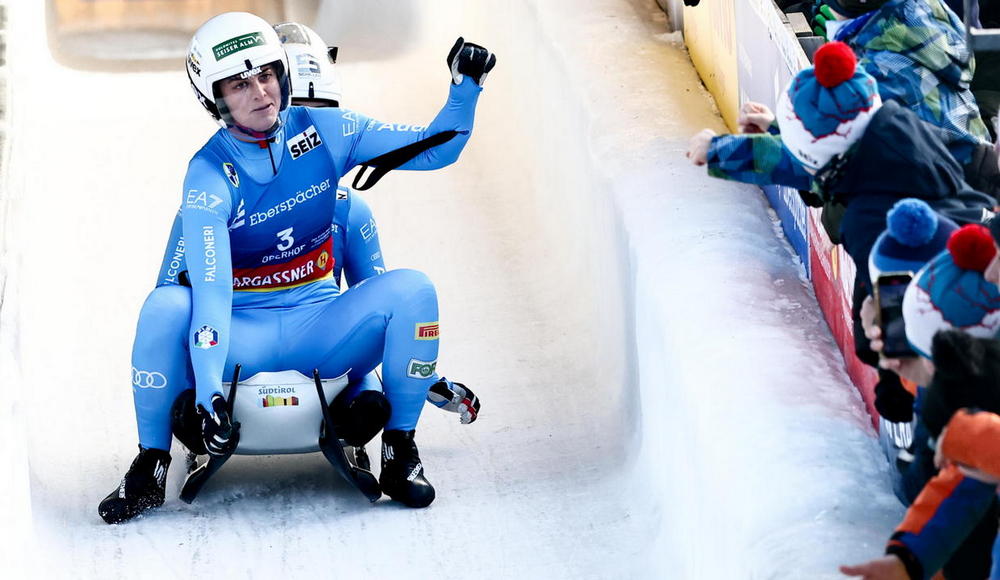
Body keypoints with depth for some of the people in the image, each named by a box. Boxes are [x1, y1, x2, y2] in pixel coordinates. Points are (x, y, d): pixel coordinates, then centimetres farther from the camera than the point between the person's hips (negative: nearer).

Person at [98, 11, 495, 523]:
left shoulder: (323, 131, -4)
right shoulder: (209, 177, -15)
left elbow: (435, 149, 3)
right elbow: (211, 291, -26)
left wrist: (466, 87, -15)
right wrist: (207, 392, -37)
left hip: (320, 324, 3)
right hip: (242, 336, -3)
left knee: (411, 290, -24)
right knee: (165, 307, -33)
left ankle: (400, 451, -10)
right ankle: (150, 467, -13)